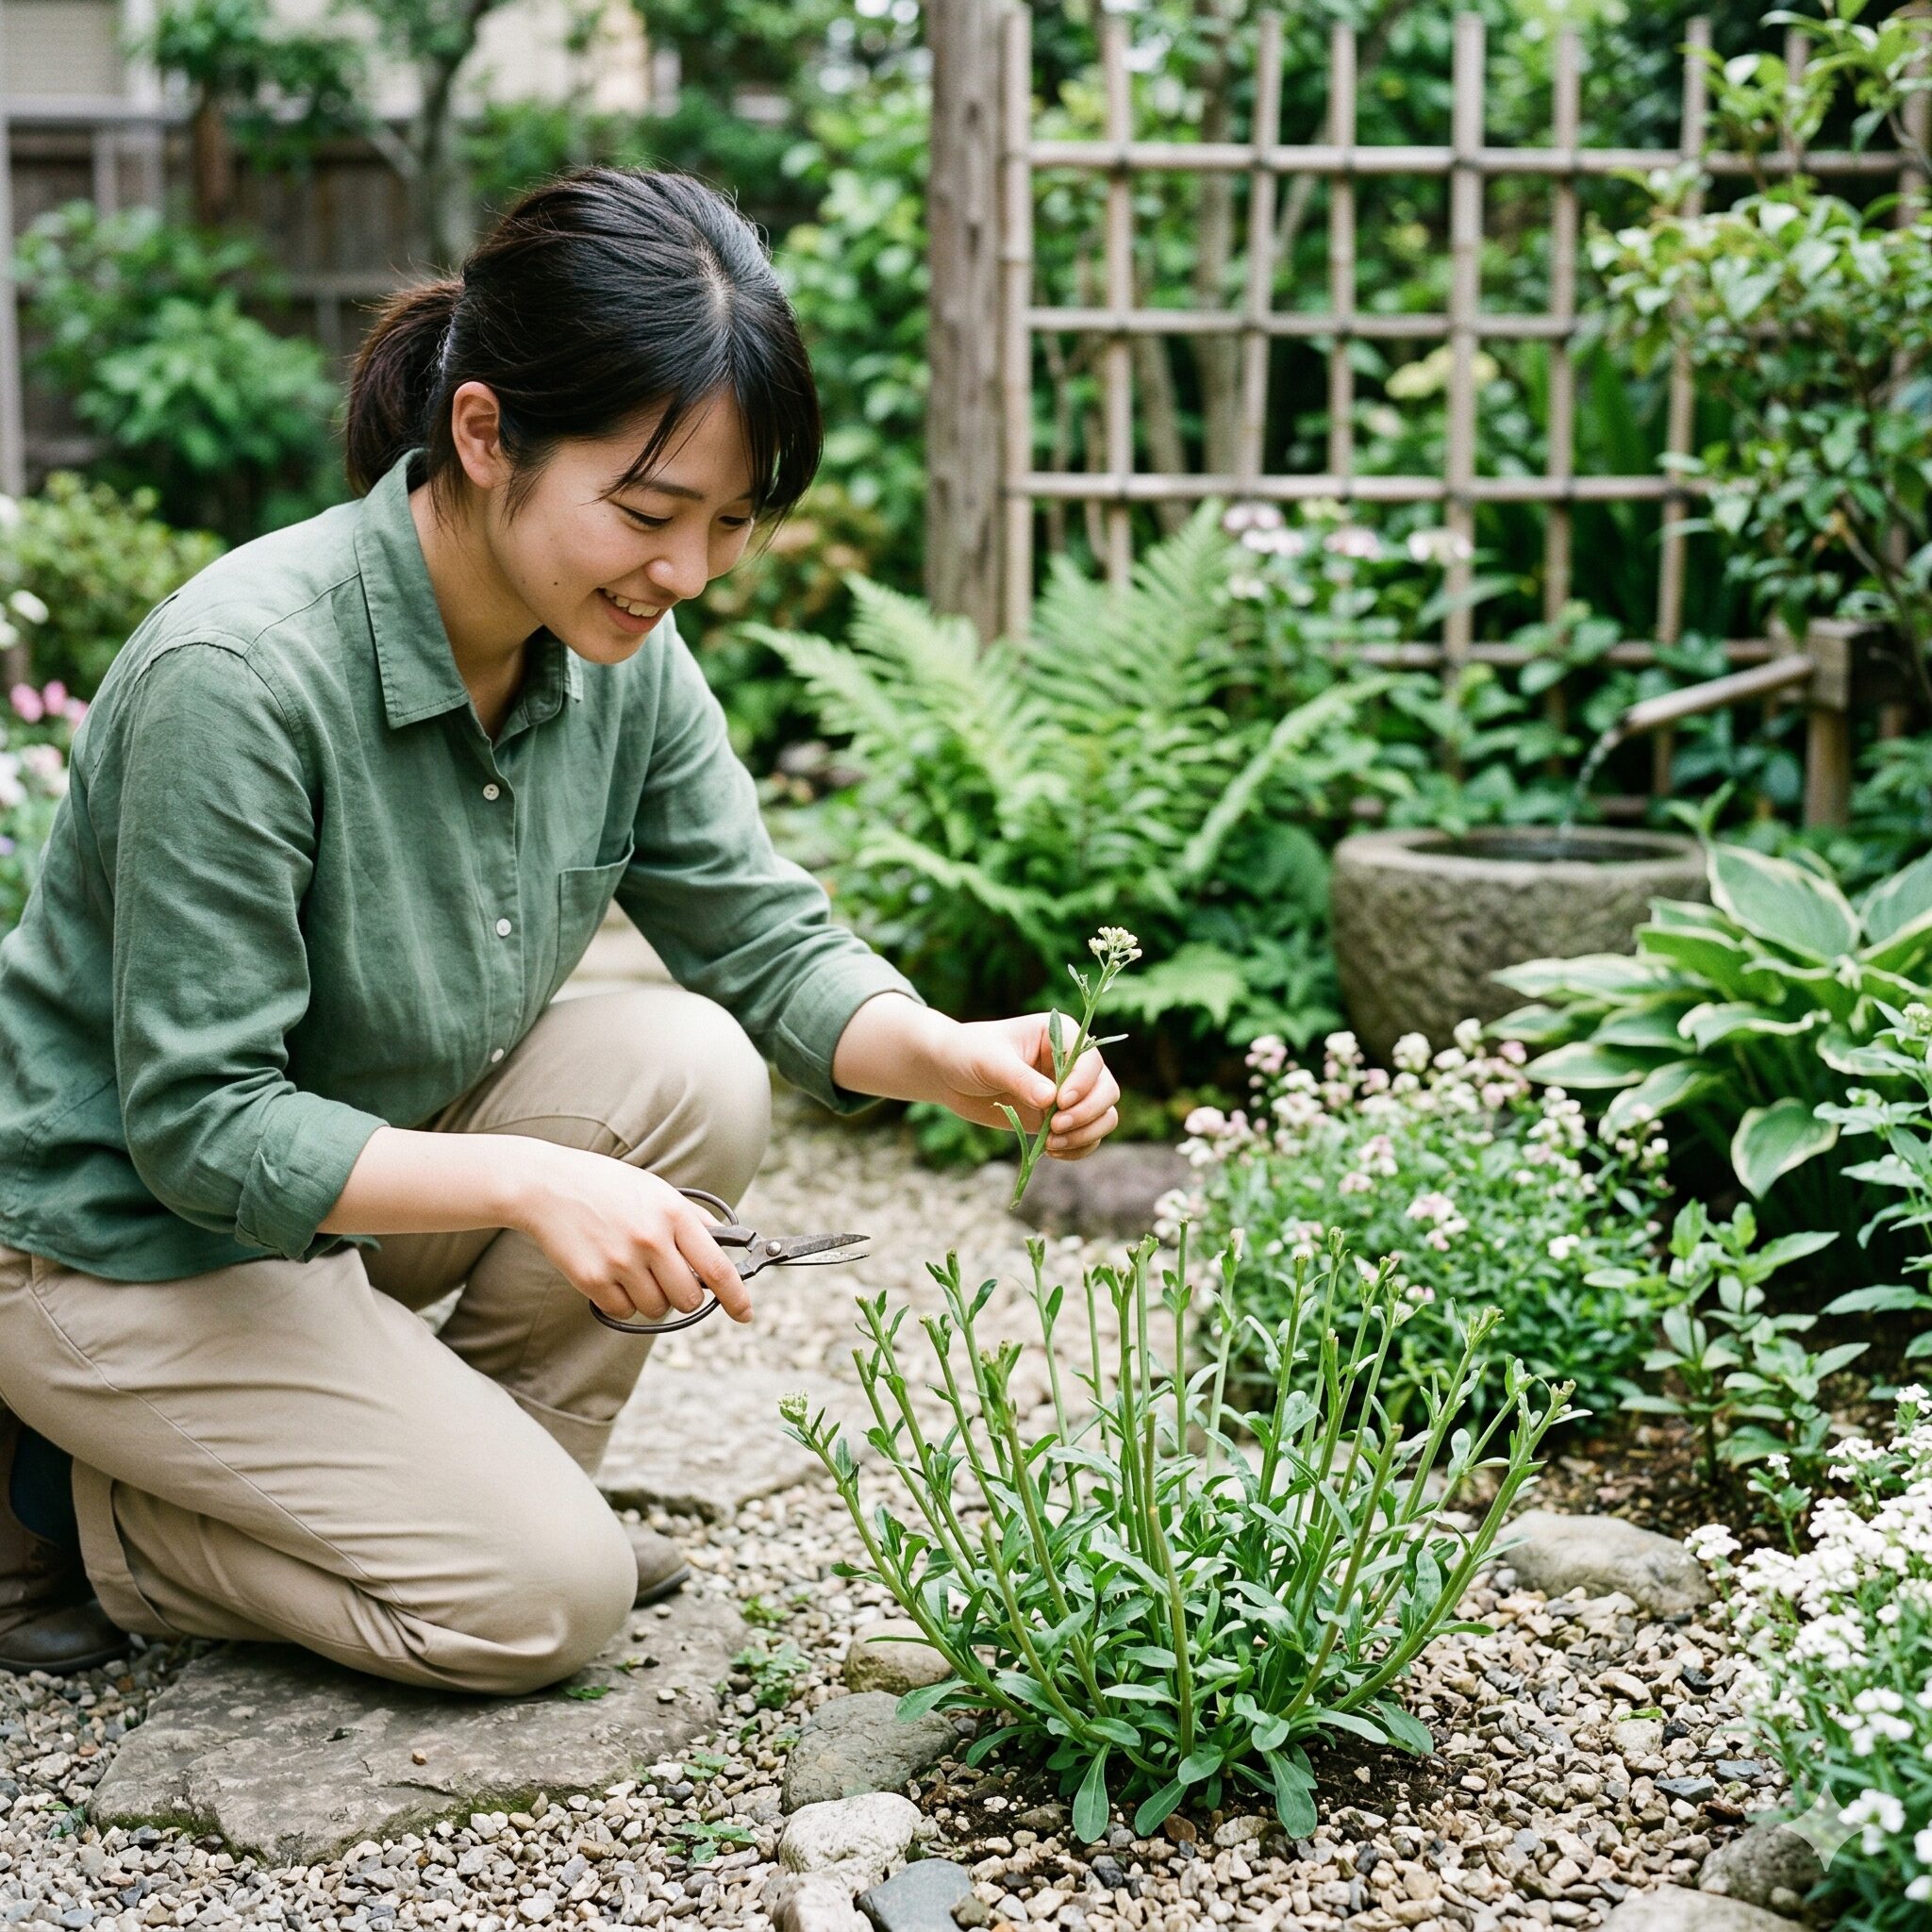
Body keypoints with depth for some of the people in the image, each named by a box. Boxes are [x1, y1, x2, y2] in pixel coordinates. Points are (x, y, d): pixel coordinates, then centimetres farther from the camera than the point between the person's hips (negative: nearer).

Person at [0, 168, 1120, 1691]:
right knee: (544, 1599, -14)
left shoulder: (620, 654, -10)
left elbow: (770, 940, -3)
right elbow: (198, 1123, -26)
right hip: (126, 1240, -6)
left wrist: (953, 1056, -23)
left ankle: (478, 1477, 4)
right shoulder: (240, 674, -31)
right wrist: (527, 1182, -36)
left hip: (351, 1178, 7)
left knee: (691, 1067, -17)